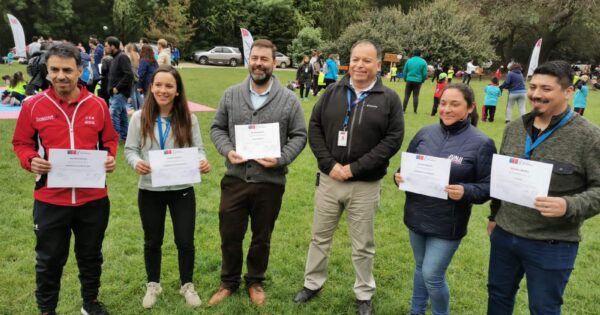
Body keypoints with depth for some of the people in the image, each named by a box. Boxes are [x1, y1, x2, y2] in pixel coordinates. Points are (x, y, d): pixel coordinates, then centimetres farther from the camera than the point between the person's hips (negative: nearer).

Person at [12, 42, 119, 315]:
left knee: (91, 255, 18)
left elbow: (110, 140, 9)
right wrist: (30, 160, -16)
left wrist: (111, 157, -10)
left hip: (93, 198, 2)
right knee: (49, 259, 13)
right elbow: (21, 143, 4)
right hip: (50, 199, -1)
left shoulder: (97, 105, -2)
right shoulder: (33, 105, -5)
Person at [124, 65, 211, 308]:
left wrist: (203, 162, -24)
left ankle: (187, 285, 32)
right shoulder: (139, 118, -5)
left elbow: (198, 148, -1)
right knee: (152, 241, 17)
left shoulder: (188, 119, -4)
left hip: (182, 190, 0)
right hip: (150, 190, 0)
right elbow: (130, 149, -1)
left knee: (185, 241, 8)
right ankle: (153, 285, 39)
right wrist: (136, 162, -23)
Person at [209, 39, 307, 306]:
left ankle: (255, 281, 38)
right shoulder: (231, 94, 3)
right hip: (235, 179, 2)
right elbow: (217, 128, 9)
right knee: (229, 235, 12)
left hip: (270, 183, -1)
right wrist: (227, 150, -10)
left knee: (261, 237, 15)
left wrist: (280, 159, -15)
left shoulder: (289, 99, -4)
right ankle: (229, 282, 35)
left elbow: (299, 136, -1)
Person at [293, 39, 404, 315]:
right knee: (320, 237, 17)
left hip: (365, 185, -2)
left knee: (363, 245, 12)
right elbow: (314, 128, 3)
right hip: (329, 179, 3)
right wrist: (329, 163, -11)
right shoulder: (332, 93, 3)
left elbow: (393, 139, -9)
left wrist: (355, 168, -15)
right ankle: (313, 284, 37)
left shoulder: (389, 99, -4)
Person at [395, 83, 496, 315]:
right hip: (416, 216, 4)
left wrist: (465, 192, -26)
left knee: (432, 275, 2)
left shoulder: (481, 143, -11)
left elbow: (488, 187, -8)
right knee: (420, 268, 21)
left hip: (447, 223, -4)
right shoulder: (425, 133, 1)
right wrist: (399, 177, -11)